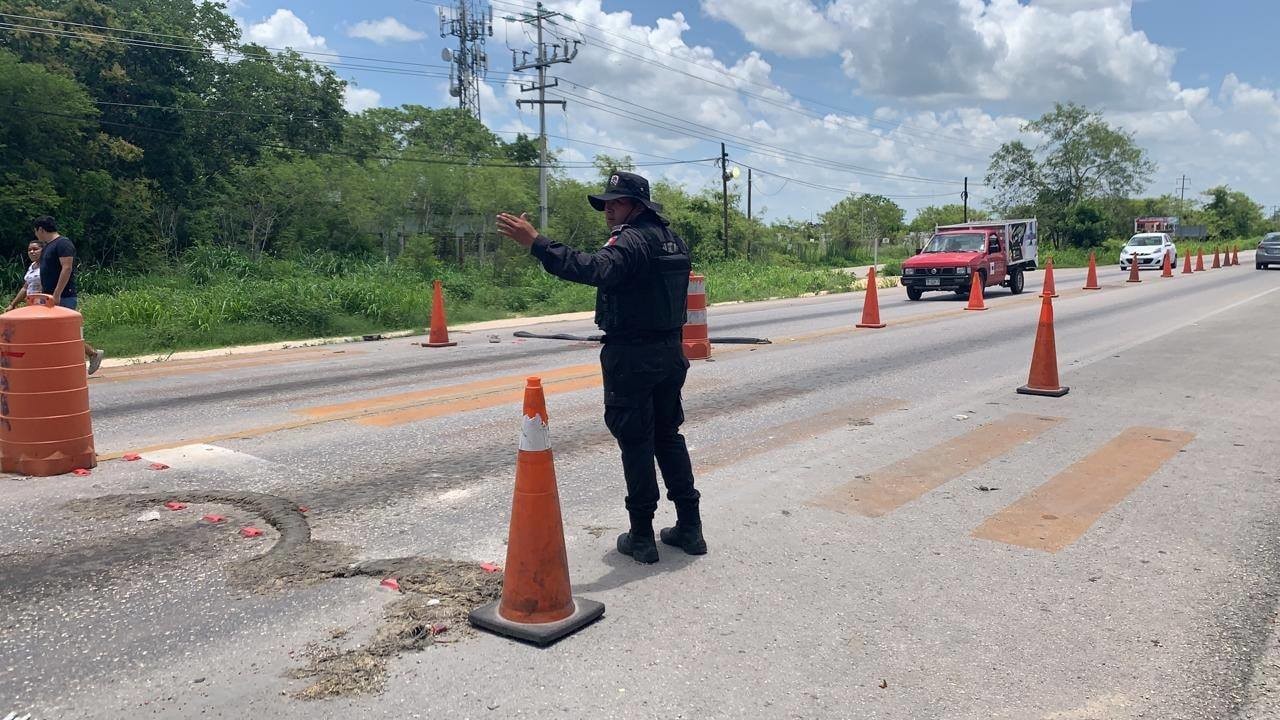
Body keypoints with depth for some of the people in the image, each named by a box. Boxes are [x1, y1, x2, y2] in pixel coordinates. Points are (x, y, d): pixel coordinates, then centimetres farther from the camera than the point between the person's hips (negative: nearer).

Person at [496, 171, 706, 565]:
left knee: (635, 443, 0)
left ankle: (641, 536, 7)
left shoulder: (632, 240, -17)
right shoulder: (673, 240, 13)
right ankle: (689, 526, 20)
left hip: (631, 356, -9)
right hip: (670, 352, 9)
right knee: (668, 436, 16)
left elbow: (595, 269, -35)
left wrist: (535, 242, -38)